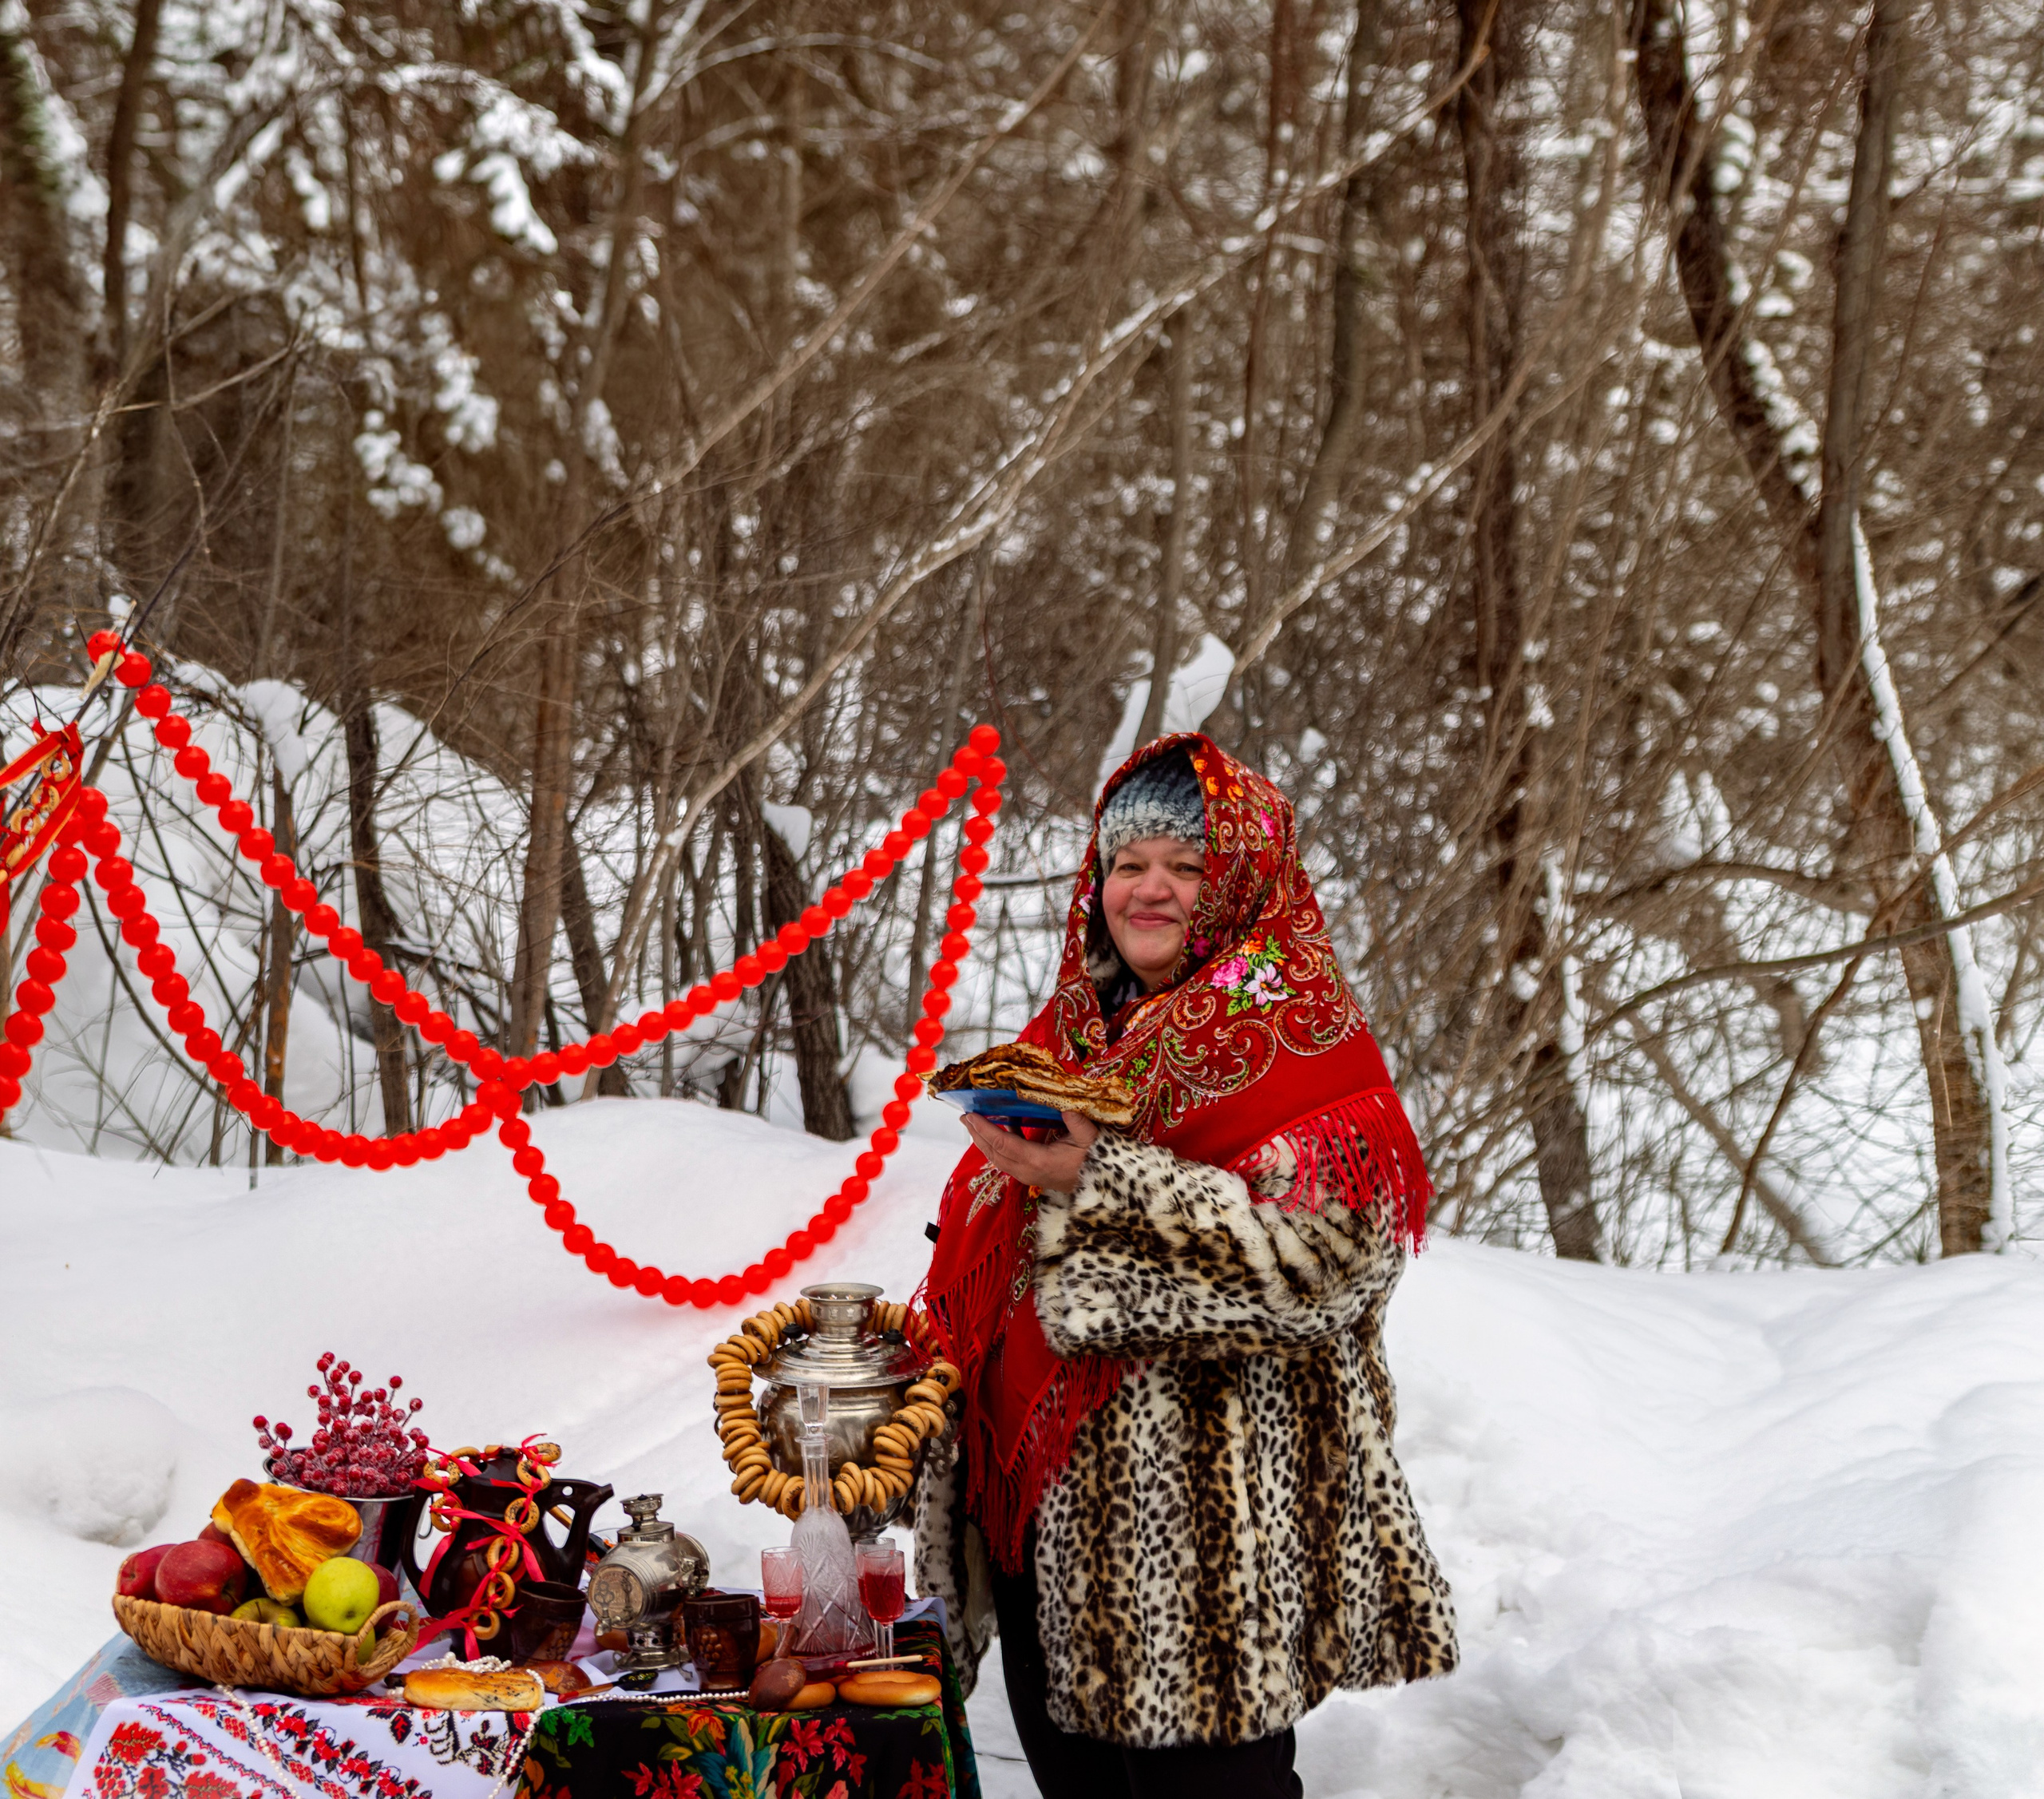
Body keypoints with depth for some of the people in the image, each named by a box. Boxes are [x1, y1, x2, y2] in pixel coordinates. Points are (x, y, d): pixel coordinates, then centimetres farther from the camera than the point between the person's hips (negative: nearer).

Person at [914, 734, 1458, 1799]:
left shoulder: (1301, 1039, -8)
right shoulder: (1073, 1031, 15)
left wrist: (1099, 1183, -26)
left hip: (1203, 1510, -7)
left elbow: (1315, 1245, -23)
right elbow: (987, 1251, 25)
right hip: (1043, 1498, 7)